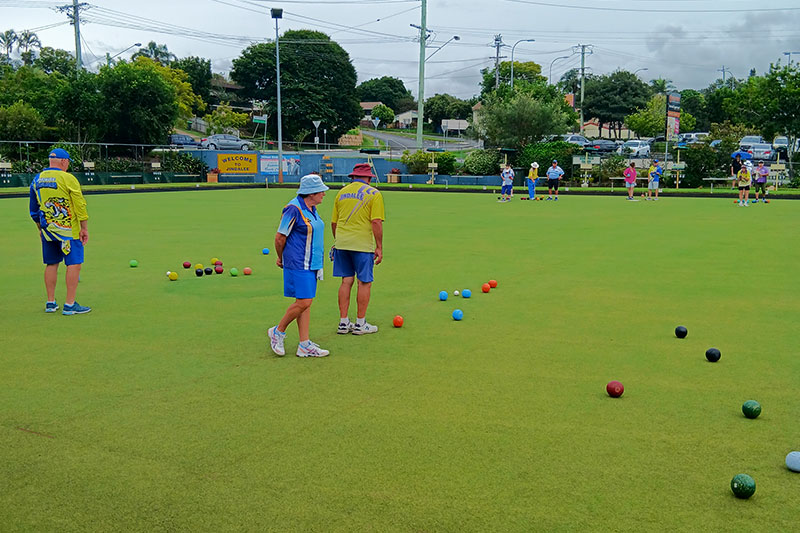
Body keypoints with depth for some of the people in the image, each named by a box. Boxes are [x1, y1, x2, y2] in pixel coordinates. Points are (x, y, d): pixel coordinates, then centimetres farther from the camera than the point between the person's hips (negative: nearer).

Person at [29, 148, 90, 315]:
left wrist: (40, 229, 25)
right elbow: (80, 205, -12)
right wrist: (84, 228, -6)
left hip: (47, 230, 6)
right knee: (74, 264, -2)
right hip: (68, 230, -6)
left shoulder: (37, 179, 8)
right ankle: (69, 305, -5)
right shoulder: (68, 178, -10)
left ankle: (50, 303, 18)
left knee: (51, 264, 14)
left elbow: (34, 210, 15)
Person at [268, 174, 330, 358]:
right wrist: (281, 259, 3)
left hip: (312, 263, 9)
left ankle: (304, 345, 11)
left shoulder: (312, 209, 12)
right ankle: (278, 332, 10)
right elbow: (280, 237, -10)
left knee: (305, 303, 8)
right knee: (303, 302, -11)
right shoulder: (294, 209, -16)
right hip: (298, 265, -9)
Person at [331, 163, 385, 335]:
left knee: (346, 281, 9)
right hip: (362, 244, -5)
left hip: (341, 243, 5)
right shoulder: (373, 194, -2)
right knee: (364, 282, 4)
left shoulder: (342, 192, 13)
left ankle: (343, 322, 11)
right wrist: (379, 247, -7)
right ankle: (360, 324, 8)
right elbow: (376, 222, -11)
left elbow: (333, 222, 15)